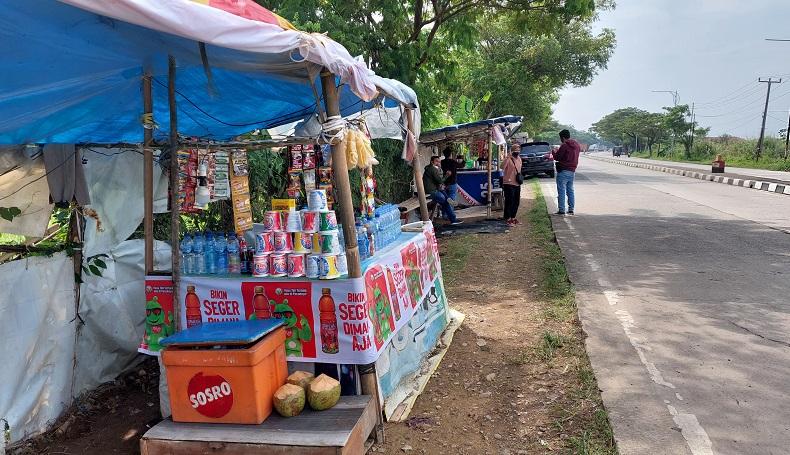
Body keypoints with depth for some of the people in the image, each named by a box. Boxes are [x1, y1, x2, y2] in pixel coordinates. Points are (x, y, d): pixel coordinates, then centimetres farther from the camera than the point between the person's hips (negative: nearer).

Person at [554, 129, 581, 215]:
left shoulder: (564, 146, -16)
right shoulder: (577, 145, 10)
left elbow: (557, 157, -12)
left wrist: (554, 152, 9)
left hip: (563, 171, -8)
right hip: (572, 171, 8)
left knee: (561, 191, -4)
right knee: (570, 190, 14)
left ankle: (561, 210, -5)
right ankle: (571, 209, 15)